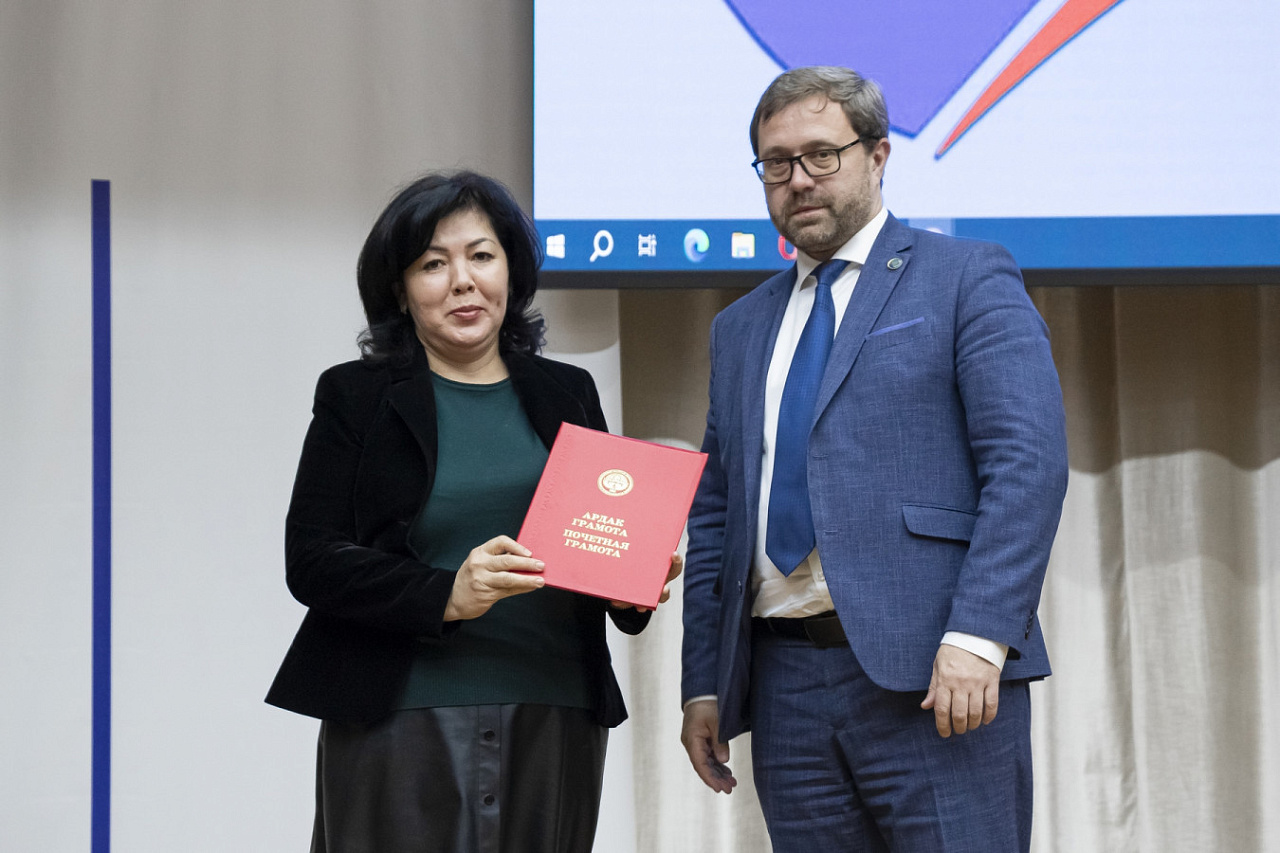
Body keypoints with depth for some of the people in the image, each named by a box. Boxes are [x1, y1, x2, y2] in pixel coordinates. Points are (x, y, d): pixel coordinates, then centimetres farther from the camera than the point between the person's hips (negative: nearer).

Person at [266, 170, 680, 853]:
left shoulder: (567, 394, 14)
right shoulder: (355, 398, 4)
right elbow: (311, 560, -4)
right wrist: (445, 596, -18)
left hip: (554, 720, 3)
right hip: (401, 725, -3)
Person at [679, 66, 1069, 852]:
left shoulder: (967, 279, 3)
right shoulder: (743, 328, 21)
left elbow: (1029, 463, -8)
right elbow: (715, 515, 21)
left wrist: (977, 638, -19)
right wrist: (704, 685, 13)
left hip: (933, 675, -5)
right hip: (786, 689, 5)